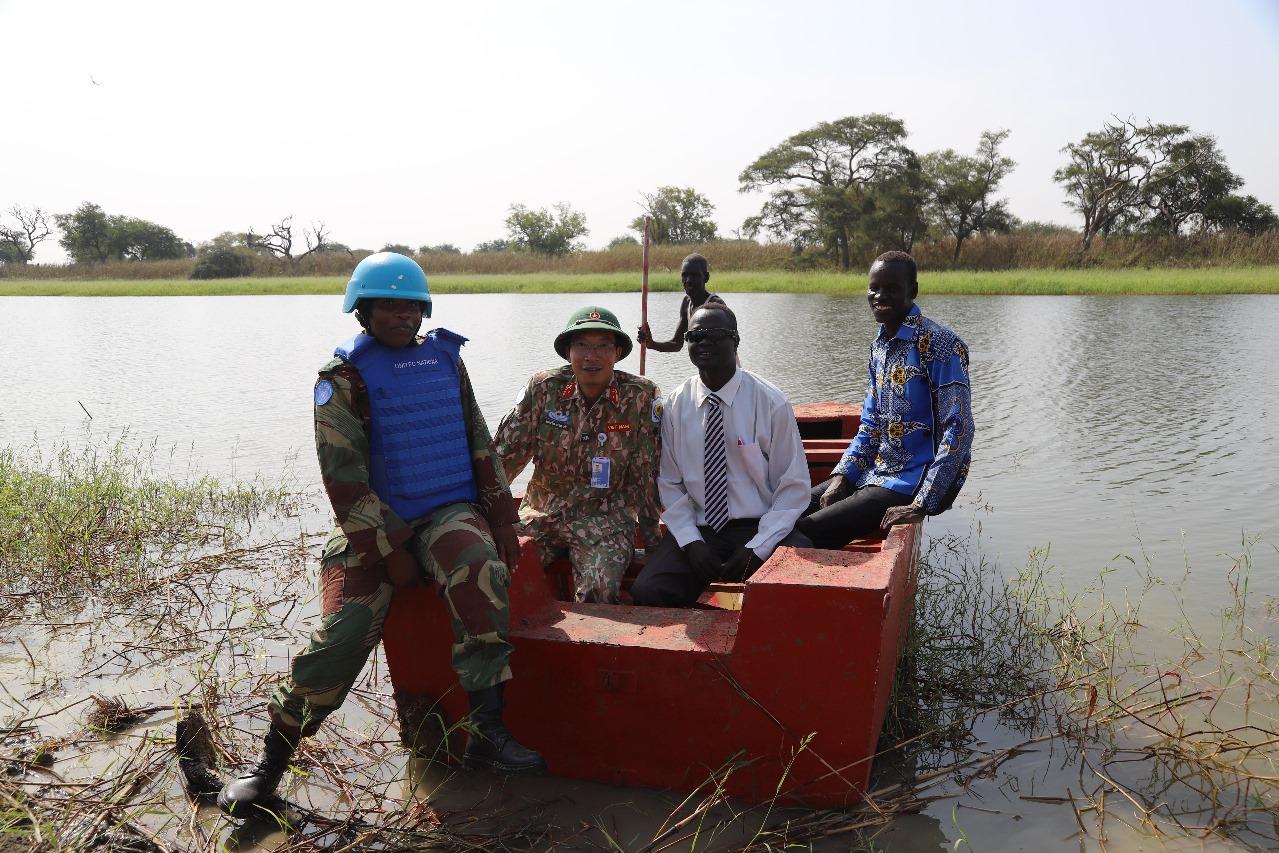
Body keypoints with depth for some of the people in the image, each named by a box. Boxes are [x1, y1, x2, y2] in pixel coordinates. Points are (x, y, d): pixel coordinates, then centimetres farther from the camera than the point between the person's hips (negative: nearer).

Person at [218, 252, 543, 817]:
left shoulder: (445, 357, 11)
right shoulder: (344, 377, -2)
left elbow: (480, 444, 14)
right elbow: (344, 478, -8)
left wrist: (502, 521, 5)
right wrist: (392, 553, -13)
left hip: (451, 511, 3)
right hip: (377, 524, -2)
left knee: (481, 574, -29)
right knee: (342, 631, -17)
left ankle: (487, 733, -24)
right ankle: (271, 759, 6)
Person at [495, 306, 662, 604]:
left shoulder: (642, 397, -8)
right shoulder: (544, 388, -3)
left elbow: (646, 473, -5)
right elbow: (506, 452, -1)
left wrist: (650, 537, -1)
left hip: (605, 519, -2)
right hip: (540, 513, 3)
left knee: (599, 590, -28)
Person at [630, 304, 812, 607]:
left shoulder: (771, 403, -5)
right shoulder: (675, 405, 4)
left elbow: (794, 486, -2)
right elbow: (670, 485, 8)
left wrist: (757, 548, -12)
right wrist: (691, 542, -6)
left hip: (761, 529, -2)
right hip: (697, 529, 2)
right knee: (646, 593, -24)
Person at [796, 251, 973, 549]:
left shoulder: (939, 344, -16)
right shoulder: (879, 346, 10)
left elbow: (959, 430, -20)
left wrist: (922, 505, -24)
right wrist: (841, 477, 0)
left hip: (917, 480, -8)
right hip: (877, 472, 8)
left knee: (806, 533, -18)